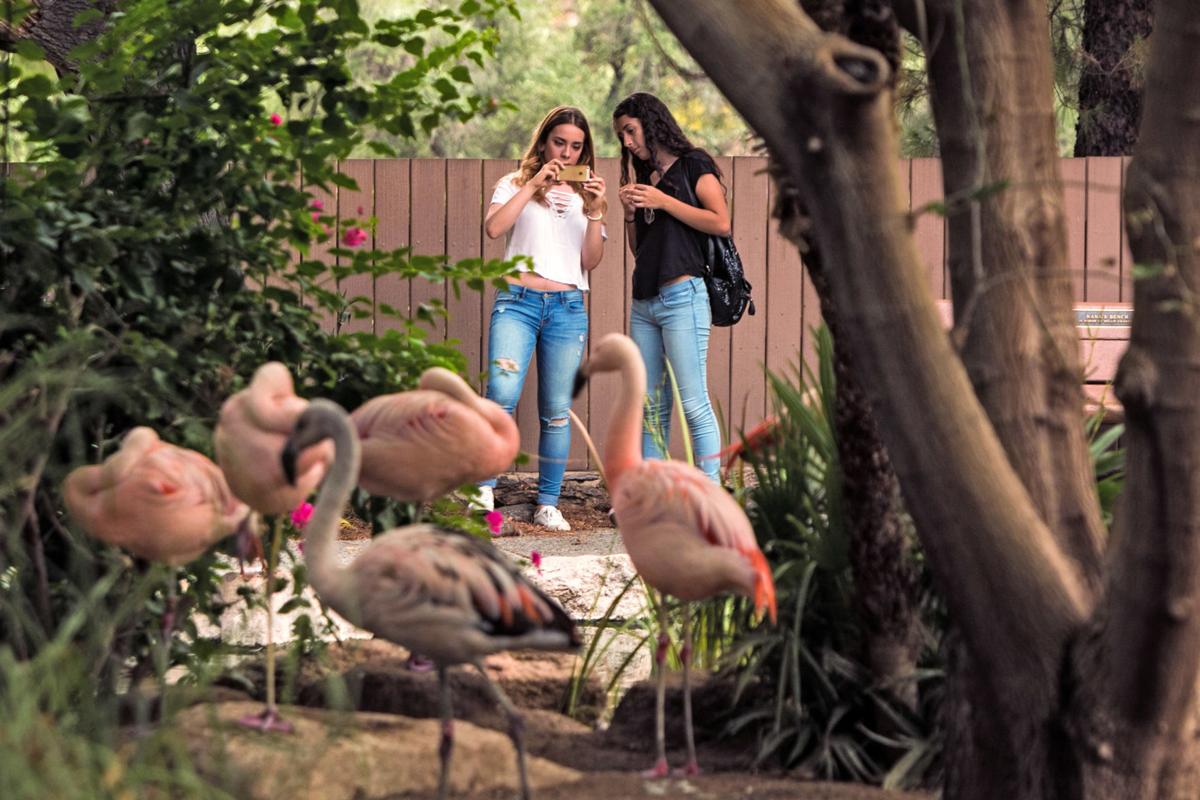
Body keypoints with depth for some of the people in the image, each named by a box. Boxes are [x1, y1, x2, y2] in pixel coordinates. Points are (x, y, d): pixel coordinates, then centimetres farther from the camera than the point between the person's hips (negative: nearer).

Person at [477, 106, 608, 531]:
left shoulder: (584, 195, 18)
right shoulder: (515, 185, 11)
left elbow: (591, 261, 8)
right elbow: (493, 228, -10)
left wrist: (595, 211, -4)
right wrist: (533, 185, -10)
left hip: (568, 308, 3)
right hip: (518, 301, -3)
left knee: (557, 411, 1)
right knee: (502, 395, -22)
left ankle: (548, 504, 9)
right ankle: (484, 490, -14)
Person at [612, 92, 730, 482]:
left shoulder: (693, 165, 1)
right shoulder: (643, 176, 21)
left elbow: (721, 223, -11)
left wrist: (663, 201, -11)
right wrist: (629, 212, 5)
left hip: (682, 297, -8)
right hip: (644, 301, 8)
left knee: (693, 403, -11)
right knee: (650, 407, 6)